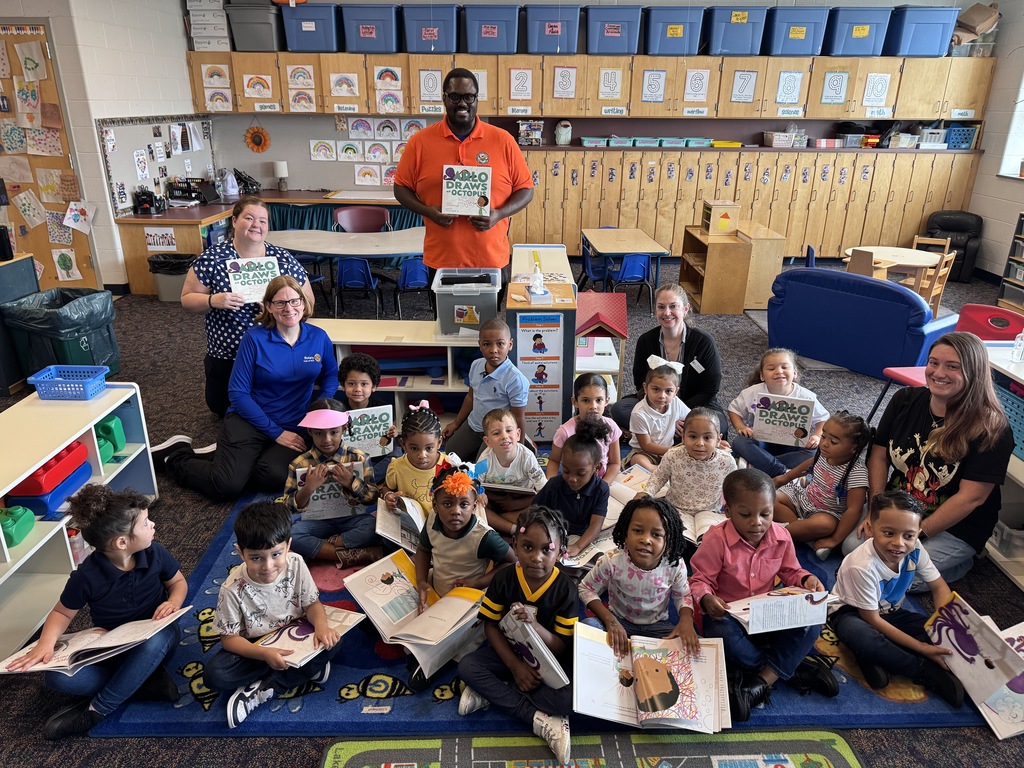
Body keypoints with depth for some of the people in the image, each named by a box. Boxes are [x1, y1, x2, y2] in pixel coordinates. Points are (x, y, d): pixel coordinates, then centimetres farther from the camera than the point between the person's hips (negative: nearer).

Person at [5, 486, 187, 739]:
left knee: (156, 640, -39)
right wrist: (46, 643, -24)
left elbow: (178, 582, 2)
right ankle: (148, 680, -19)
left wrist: (173, 602, -20)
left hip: (155, 637, 0)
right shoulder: (87, 576, -21)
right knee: (57, 677, -27)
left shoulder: (155, 553, -17)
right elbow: (63, 612, -4)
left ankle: (96, 709, -21)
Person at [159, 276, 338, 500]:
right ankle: (176, 457, 9)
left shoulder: (319, 338, 2)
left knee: (275, 478, -28)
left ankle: (229, 458, 3)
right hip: (249, 420, -2)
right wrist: (276, 433, -12)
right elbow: (239, 394, -7)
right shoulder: (255, 338, -7)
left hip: (294, 428, 3)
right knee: (227, 487, -21)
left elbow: (330, 376, 16)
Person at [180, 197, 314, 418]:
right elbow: (187, 299, -4)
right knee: (221, 407, 14)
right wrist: (214, 300, -25)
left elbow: (307, 301, -2)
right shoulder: (211, 258, -9)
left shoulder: (284, 259, -7)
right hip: (226, 356, 0)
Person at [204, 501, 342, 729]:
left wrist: (321, 625, -31)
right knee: (214, 674, -26)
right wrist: (265, 654, -33)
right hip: (254, 647, -1)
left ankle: (262, 690, -19)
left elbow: (312, 603, -8)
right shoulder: (233, 589, -24)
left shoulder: (296, 565, -19)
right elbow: (229, 638, -16)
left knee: (331, 642, -25)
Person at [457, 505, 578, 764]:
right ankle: (539, 719, -23)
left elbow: (562, 648, -17)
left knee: (569, 698, -30)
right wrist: (515, 665, -18)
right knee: (467, 666, -23)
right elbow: (491, 626, -7)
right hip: (509, 651, 2)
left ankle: (492, 692, -17)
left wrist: (534, 624, -36)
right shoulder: (504, 579, -16)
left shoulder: (566, 590, -20)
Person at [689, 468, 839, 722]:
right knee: (722, 635, -36)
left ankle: (759, 684, -24)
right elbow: (700, 579, -14)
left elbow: (791, 572, 11)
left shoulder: (781, 537, -5)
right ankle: (791, 667, -15)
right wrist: (706, 598, -36)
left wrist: (806, 579, -12)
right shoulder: (717, 539, -19)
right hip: (728, 614, -4)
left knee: (811, 625, -19)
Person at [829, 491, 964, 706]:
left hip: (891, 612, 7)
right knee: (859, 636, -40)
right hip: (852, 613, -6)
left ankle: (877, 658, -18)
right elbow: (873, 620, -24)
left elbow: (939, 587, -3)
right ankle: (925, 672, -19)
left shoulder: (914, 549, -17)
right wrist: (921, 648, -24)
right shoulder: (861, 566, -35)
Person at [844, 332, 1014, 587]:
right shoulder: (905, 400, -4)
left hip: (954, 529, -5)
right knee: (852, 546, -14)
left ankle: (959, 563, 7)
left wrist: (916, 534, -20)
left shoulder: (991, 429, -18)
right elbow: (879, 455, -1)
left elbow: (971, 497, -20)